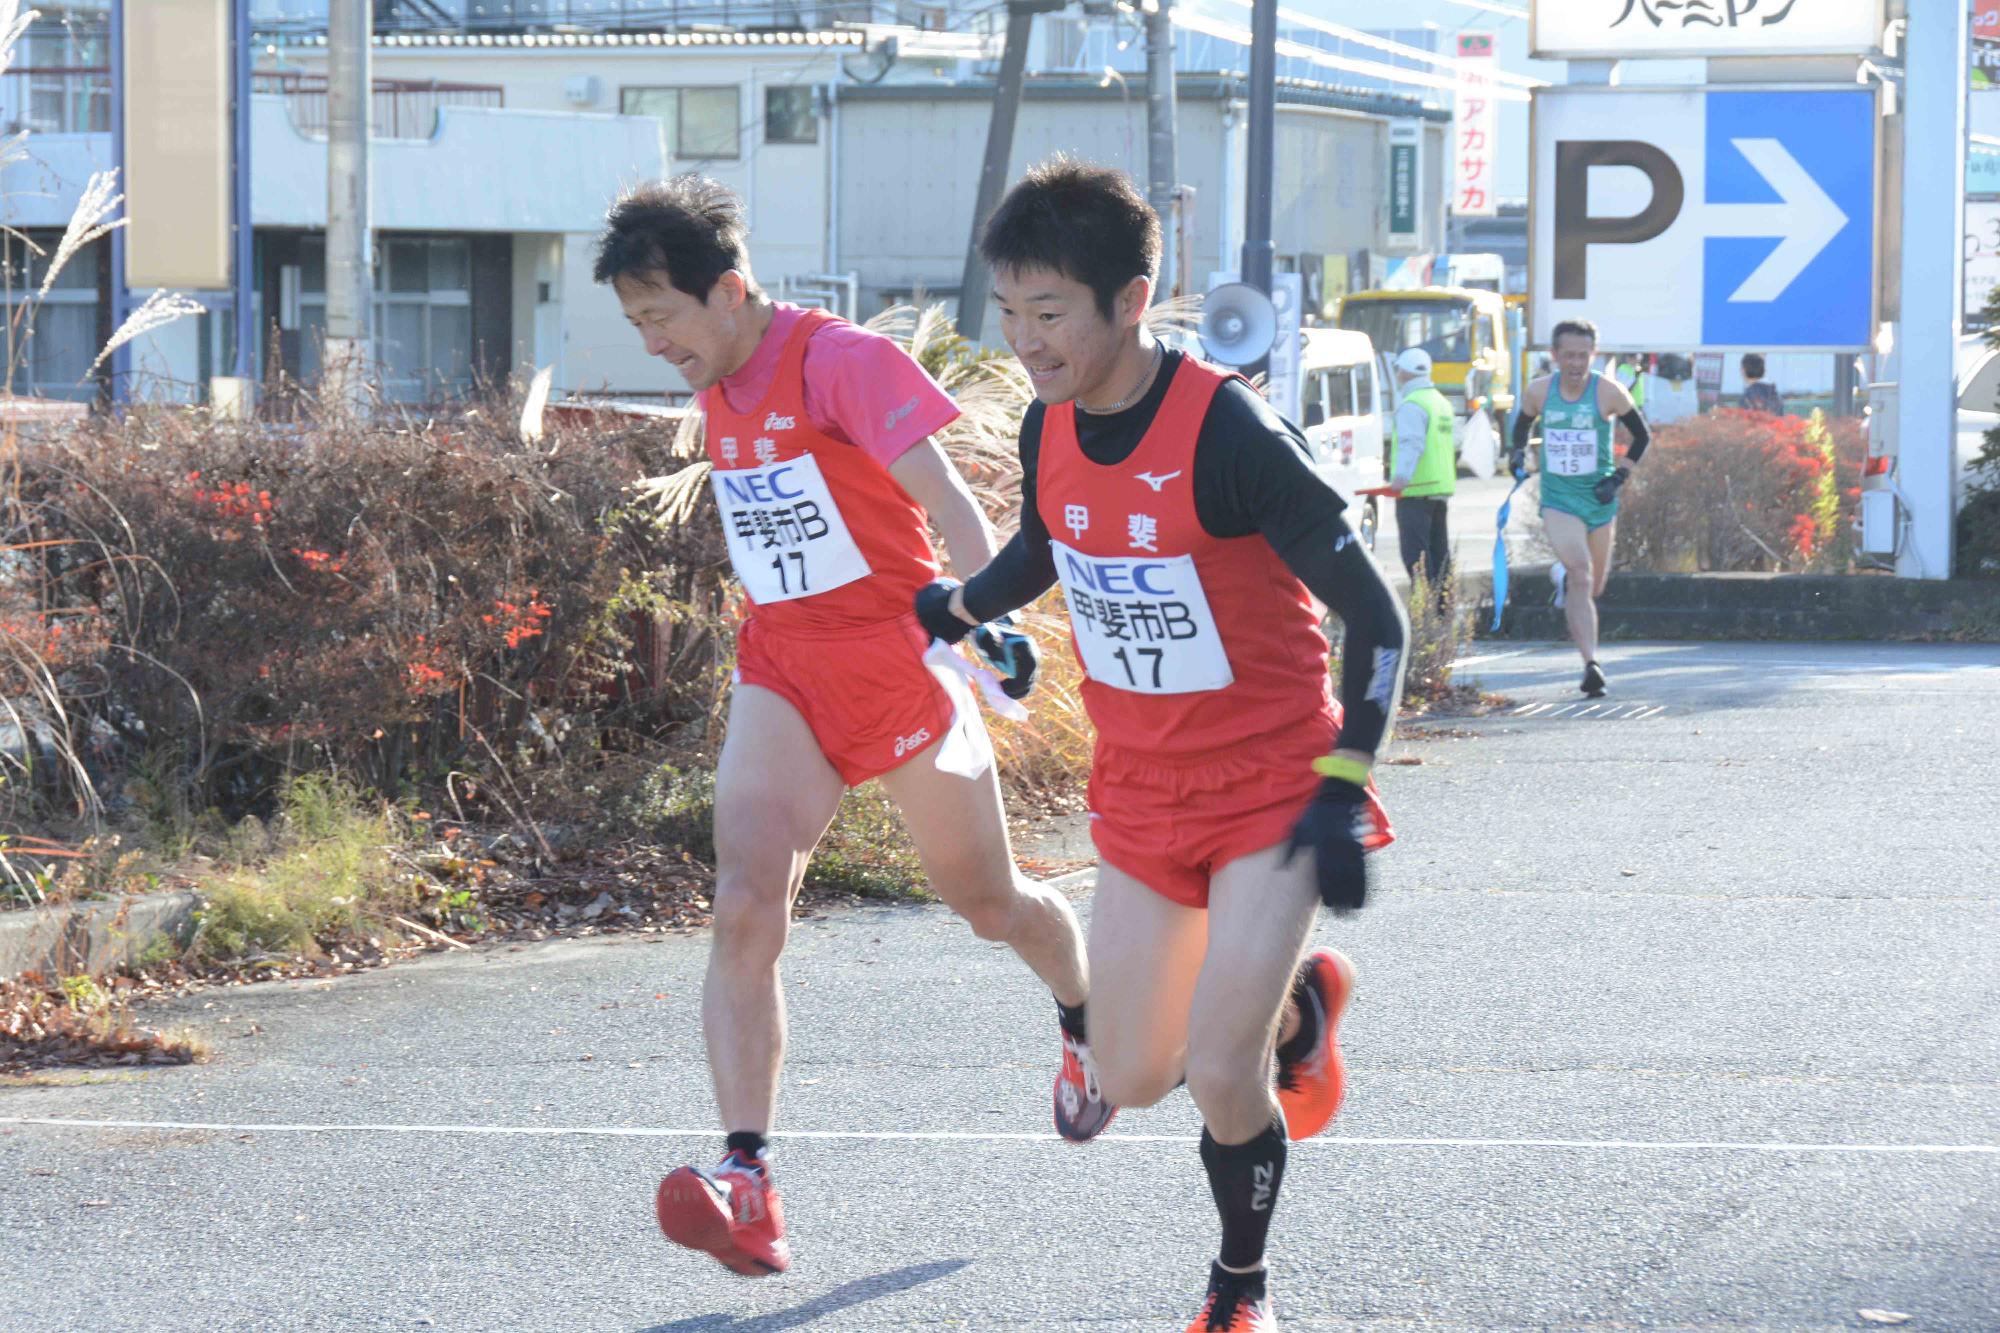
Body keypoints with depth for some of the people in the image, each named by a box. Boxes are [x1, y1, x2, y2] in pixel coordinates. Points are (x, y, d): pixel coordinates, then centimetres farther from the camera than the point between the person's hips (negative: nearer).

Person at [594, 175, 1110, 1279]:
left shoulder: (841, 358, -15)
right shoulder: (717, 386, 8)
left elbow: (942, 496, -24)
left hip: (895, 655, -5)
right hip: (782, 670, 5)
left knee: (985, 902, 13)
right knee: (745, 907, -17)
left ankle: (1084, 1017, 48)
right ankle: (746, 1184, -26)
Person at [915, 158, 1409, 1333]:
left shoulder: (1228, 433, -25)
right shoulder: (1050, 430, -6)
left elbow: (1375, 619, -20)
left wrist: (1344, 795, -25)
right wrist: (955, 611, 22)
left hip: (1271, 790, -6)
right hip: (1141, 796, 6)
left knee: (1221, 1074, -15)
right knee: (1133, 1079, 7)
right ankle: (1298, 1001, 37)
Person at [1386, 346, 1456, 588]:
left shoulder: (1411, 405, -12)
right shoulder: (1440, 402, 19)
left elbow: (1412, 443, -25)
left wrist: (1401, 476, -36)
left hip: (1415, 489, -9)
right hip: (1441, 486, 9)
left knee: (1416, 553, -11)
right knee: (1439, 551, 13)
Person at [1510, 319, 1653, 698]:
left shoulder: (1609, 392, -10)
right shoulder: (1539, 391, -4)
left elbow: (1641, 436, 2)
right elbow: (1521, 424, 18)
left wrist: (1619, 476, -8)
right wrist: (1518, 455, 2)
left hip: (1600, 500, 1)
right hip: (1558, 500, -1)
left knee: (1594, 587, 14)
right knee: (1580, 578, -20)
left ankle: (1565, 580, 52)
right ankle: (1591, 665, -22)